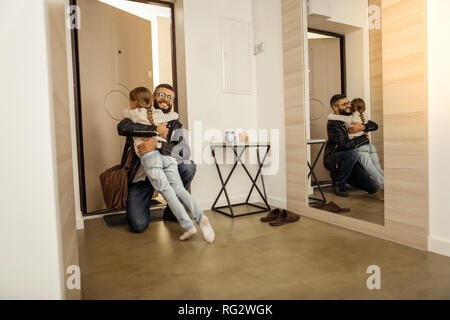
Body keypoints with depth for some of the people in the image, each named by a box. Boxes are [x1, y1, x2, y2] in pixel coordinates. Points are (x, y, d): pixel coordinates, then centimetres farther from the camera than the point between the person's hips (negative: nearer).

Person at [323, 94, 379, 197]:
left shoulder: (352, 117, 4)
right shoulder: (333, 124, -18)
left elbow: (374, 125, 10)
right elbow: (345, 144, -31)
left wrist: (363, 127, -14)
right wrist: (365, 137, -14)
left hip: (348, 160, 7)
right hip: (332, 160, -6)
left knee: (373, 188, -2)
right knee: (352, 152, -38)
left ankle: (339, 175, 18)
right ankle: (338, 185, -17)